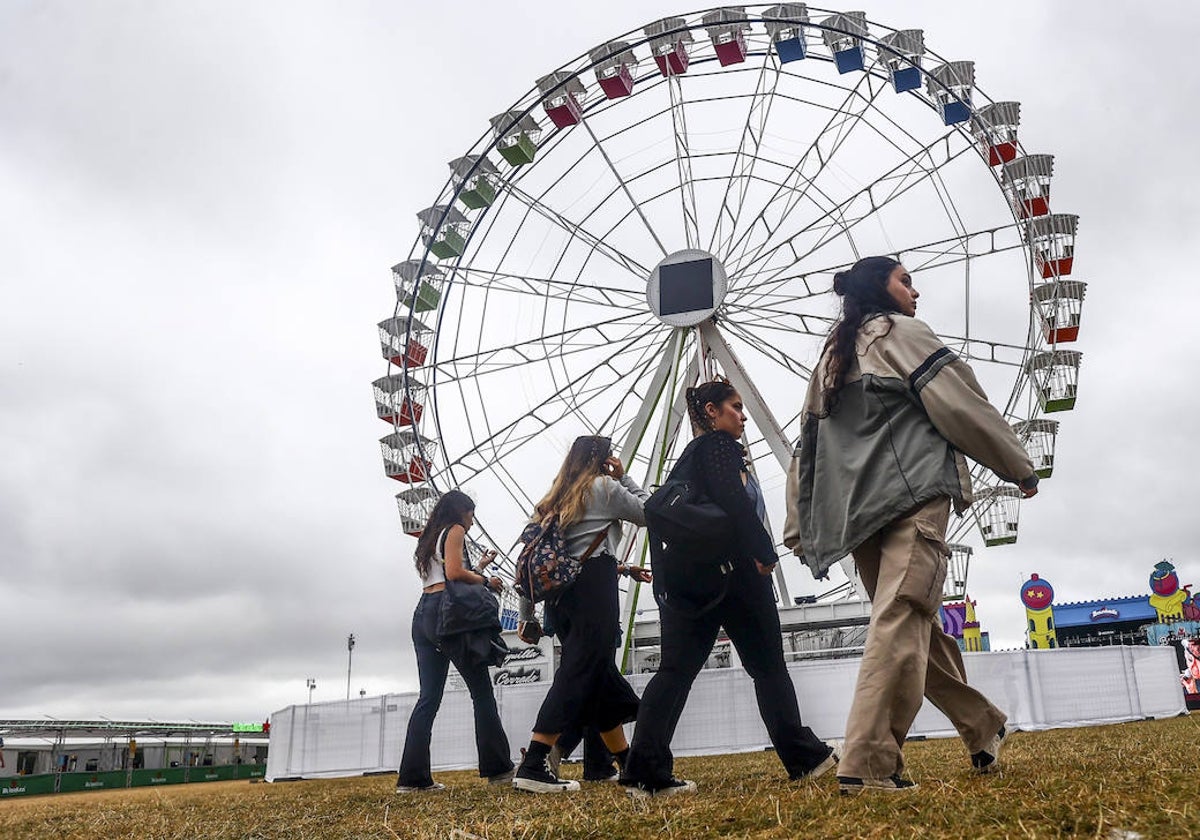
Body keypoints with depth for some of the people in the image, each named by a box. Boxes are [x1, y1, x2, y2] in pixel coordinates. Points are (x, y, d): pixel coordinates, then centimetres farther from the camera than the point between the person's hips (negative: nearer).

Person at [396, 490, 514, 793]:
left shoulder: (430, 538, 26)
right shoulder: (455, 531, 0)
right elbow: (454, 573, -14)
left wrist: (478, 567, 31)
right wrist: (486, 581, -2)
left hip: (422, 615, 8)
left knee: (429, 698, 4)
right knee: (482, 692, -2)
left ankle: (413, 777, -1)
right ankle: (497, 768, -2)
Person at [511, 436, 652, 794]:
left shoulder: (560, 496, 23)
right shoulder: (604, 486, 3)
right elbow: (647, 513, 11)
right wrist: (623, 477, 18)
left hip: (559, 587, 8)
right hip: (592, 589, -8)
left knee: (602, 674, 13)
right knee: (580, 673, -12)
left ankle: (629, 764, 21)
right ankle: (532, 767, -20)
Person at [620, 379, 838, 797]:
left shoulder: (690, 455, 23)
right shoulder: (719, 446, -3)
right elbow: (734, 503, -20)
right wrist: (764, 553, -17)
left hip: (688, 578, 8)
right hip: (731, 570, -8)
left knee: (676, 671, 0)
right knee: (768, 666, 4)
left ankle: (646, 772, -8)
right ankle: (805, 756, 14)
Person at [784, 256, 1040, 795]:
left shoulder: (831, 358, 27)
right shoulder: (899, 332, 7)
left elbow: (807, 447, 22)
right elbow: (958, 402, -1)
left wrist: (800, 528, 21)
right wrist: (1019, 465, 8)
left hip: (856, 510, 8)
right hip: (910, 493, -8)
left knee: (919, 628, 13)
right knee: (900, 622, -17)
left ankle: (984, 732, 24)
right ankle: (868, 766, -25)